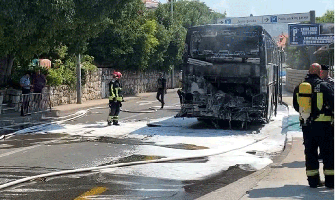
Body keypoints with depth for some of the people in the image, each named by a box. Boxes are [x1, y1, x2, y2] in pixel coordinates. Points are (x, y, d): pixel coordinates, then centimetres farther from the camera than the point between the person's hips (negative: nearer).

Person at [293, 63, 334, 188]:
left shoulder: (299, 87, 5)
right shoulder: (324, 86, -10)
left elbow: (296, 106, 14)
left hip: (306, 125, 4)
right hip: (323, 125, -4)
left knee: (310, 152, 11)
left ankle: (313, 180, 11)